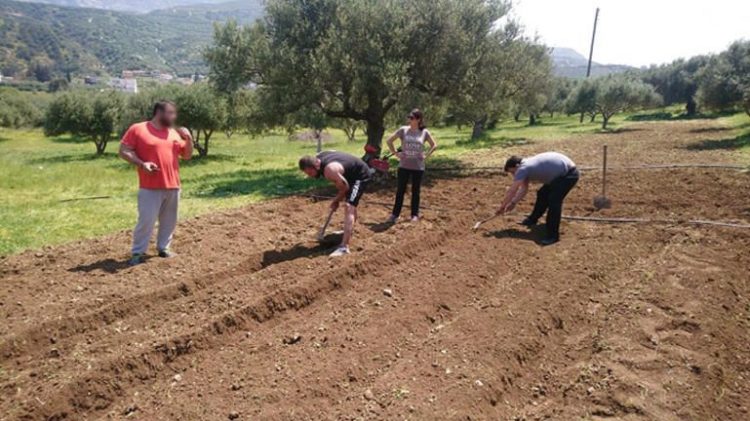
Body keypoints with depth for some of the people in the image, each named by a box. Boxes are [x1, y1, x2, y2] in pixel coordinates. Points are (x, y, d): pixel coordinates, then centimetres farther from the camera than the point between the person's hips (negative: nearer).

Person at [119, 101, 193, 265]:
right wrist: (141, 164, -18)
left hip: (173, 186, 6)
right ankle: (138, 253, 7)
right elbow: (124, 151, -4)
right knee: (146, 220, -5)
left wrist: (189, 139, 0)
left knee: (169, 220, 11)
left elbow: (187, 155, 16)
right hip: (150, 188, -5)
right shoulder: (138, 129, -3)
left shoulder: (174, 133, 13)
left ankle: (163, 248, 24)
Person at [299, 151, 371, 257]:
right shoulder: (318, 157, -9)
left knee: (349, 207, -22)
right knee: (350, 203, 28)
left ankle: (344, 247, -30)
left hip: (361, 175, -10)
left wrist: (336, 200, -4)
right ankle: (349, 230, 52)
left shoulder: (329, 170, -36)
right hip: (353, 173, 10)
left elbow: (345, 187, -21)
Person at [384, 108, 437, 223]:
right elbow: (389, 141, 5)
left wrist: (426, 155, 1)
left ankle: (415, 214, 20)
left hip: (418, 167, 0)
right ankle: (395, 214, 9)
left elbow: (434, 145, 12)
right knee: (400, 190, 3)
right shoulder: (403, 130, -2)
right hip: (404, 166, 0)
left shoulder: (424, 132, -2)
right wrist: (395, 153, -1)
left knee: (415, 191, 9)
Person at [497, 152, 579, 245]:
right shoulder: (527, 166, 7)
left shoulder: (523, 168, -22)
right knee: (542, 194, 20)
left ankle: (553, 235, -14)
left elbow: (512, 191, -17)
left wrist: (502, 207, -8)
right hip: (561, 174, 11)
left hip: (569, 174, -11)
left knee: (554, 201, -19)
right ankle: (532, 219, 38)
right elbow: (523, 188, 14)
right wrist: (513, 203, 10)